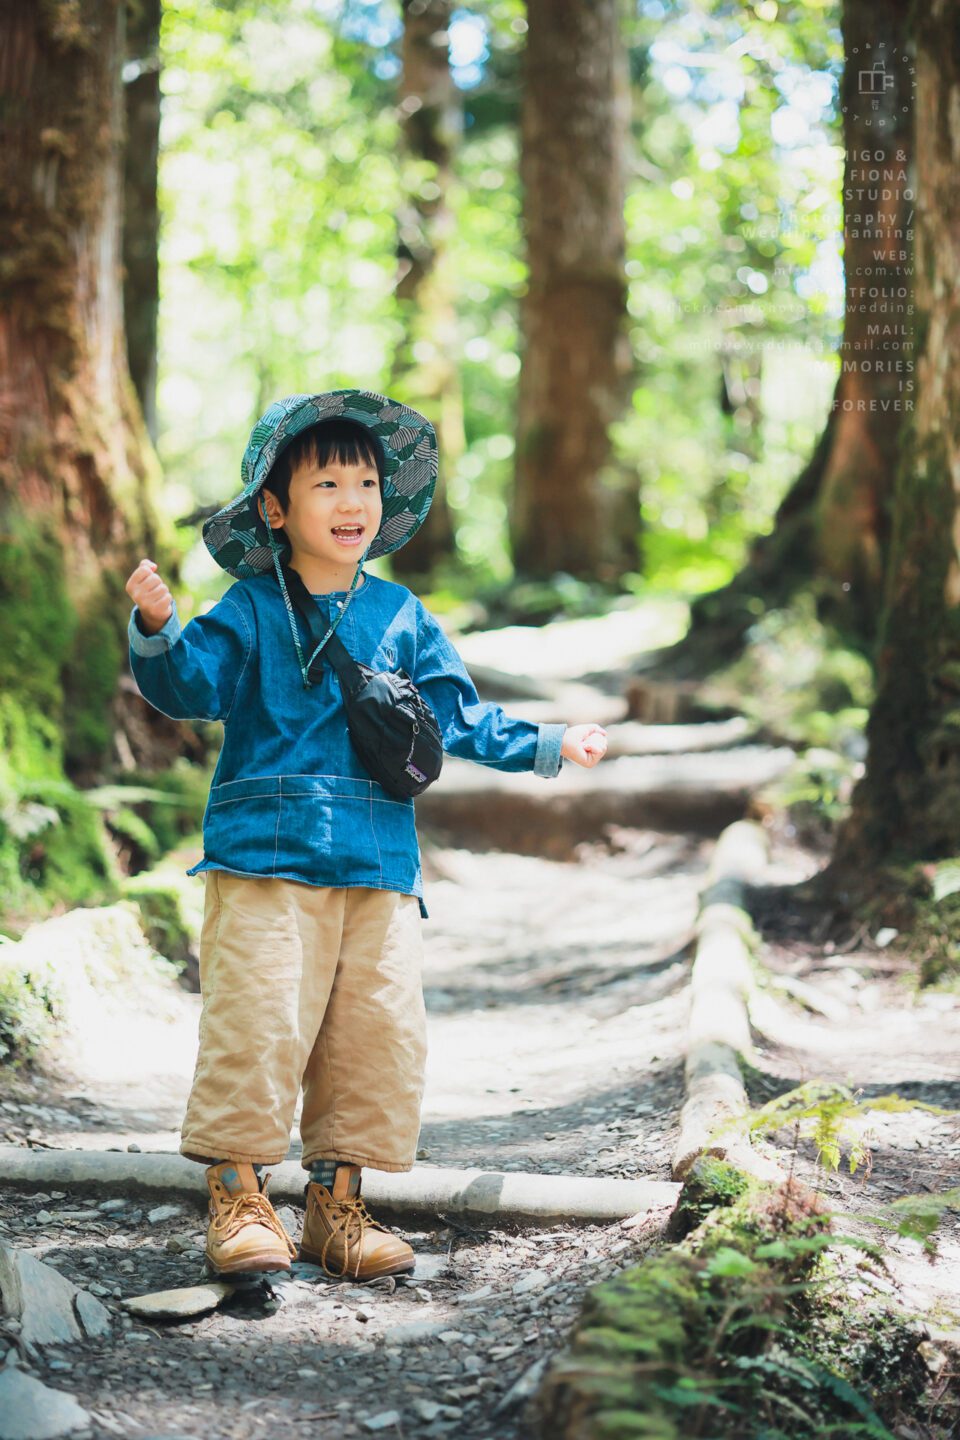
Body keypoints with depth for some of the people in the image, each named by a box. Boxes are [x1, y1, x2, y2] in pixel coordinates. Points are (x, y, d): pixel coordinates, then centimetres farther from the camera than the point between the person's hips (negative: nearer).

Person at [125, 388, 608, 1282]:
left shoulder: (399, 615, 13)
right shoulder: (252, 610, 2)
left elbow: (457, 717, 19)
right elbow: (191, 684, -11)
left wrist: (547, 747, 17)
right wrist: (158, 630, -30)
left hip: (379, 867, 4)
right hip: (265, 857, -4)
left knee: (380, 1033, 3)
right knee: (256, 1024, -10)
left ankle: (336, 1204, 17)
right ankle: (238, 1199, 4)